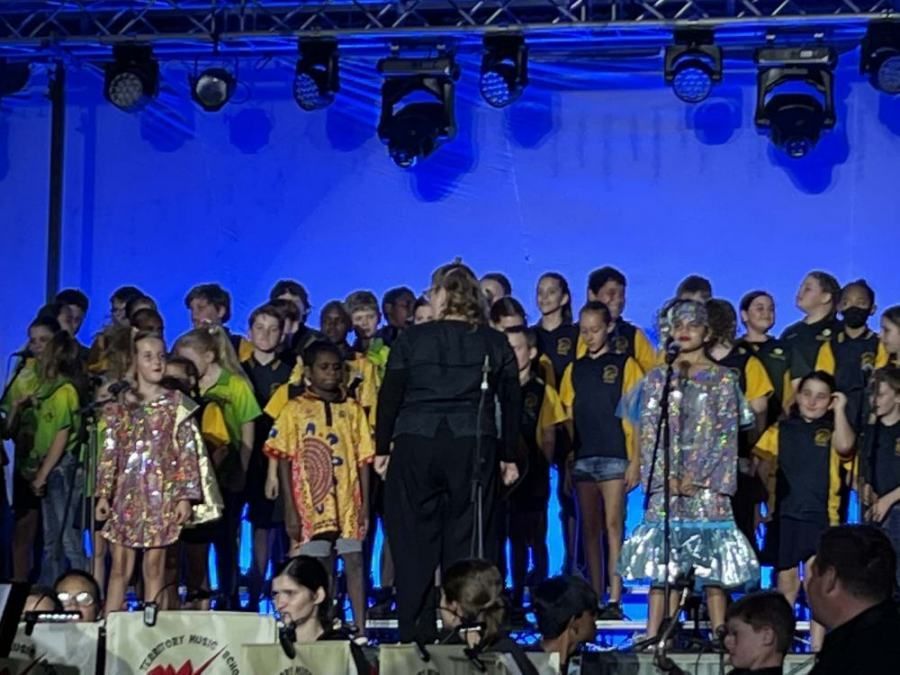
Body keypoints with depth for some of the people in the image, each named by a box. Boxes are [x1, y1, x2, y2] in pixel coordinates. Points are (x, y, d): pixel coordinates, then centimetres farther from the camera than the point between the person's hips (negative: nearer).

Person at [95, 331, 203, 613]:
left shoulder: (176, 403, 2)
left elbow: (188, 453, -1)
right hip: (127, 494, 2)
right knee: (120, 566, 1)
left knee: (155, 566, 0)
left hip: (162, 494, -2)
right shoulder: (120, 405, 9)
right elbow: (109, 453, 9)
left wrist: (185, 496, -8)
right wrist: (104, 494, 2)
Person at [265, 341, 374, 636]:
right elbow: (280, 457, 1)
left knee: (354, 562, 0)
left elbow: (363, 459, 10)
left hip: (348, 501, 2)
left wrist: (365, 502, 2)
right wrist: (289, 510, -5)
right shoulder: (295, 409, 4)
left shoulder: (352, 409, 10)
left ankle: (360, 629, 3)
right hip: (312, 501, -2)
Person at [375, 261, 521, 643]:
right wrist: (509, 457, 14)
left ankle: (416, 630, 5)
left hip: (414, 446, -1)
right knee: (468, 540, 2)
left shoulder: (412, 339, 3)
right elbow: (511, 403, 8)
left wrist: (382, 448, 11)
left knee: (414, 538, 5)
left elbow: (389, 397, 4)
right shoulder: (495, 344, 7)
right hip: (473, 449, 1)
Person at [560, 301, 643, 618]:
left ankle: (614, 600, -13)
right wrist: (566, 461, 7)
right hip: (582, 458, 4)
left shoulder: (624, 365, 4)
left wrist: (635, 460, -6)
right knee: (589, 529, 5)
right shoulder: (574, 370, 14)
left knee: (613, 525, -9)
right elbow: (568, 418, 14)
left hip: (615, 456, -4)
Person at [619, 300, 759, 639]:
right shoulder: (658, 377, 12)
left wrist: (697, 476, -10)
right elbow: (648, 430, 4)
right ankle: (652, 637, -3)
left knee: (712, 561, -6)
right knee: (661, 563, -3)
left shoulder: (722, 379, 7)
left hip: (707, 482, -1)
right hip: (665, 482, 1)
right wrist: (668, 476, -8)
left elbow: (725, 433, 0)